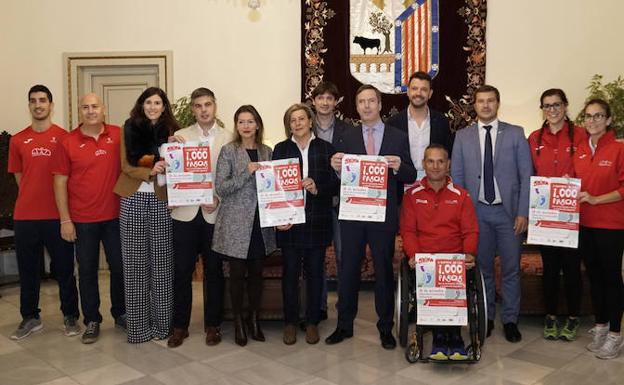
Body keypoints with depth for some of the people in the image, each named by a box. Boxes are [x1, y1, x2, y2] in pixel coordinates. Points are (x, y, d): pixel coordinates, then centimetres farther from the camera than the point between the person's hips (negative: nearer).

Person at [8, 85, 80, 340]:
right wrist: (32, 198, 7)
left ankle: (70, 316, 19)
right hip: (25, 216, 3)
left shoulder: (63, 137, -1)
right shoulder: (18, 140, 6)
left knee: (64, 268, 6)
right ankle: (30, 318, 25)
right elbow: (19, 177, 13)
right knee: (28, 270, 11)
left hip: (57, 215, -2)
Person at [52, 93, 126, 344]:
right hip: (83, 220, -1)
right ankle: (92, 321, 22)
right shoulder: (68, 142, -4)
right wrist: (65, 220, -6)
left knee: (120, 267, 11)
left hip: (116, 215, 2)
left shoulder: (119, 135, 0)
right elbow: (60, 183, -2)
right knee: (87, 270, 9)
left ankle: (121, 314, 29)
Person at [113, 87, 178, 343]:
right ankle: (138, 326, 11)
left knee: (161, 261, 2)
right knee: (135, 262, 2)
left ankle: (162, 323, 13)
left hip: (161, 200, 0)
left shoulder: (172, 131, 6)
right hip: (133, 199, 0)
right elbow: (127, 166, 1)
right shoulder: (130, 129, 6)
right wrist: (150, 171, -16)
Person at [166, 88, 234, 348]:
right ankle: (180, 326, 19)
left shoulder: (228, 138, 3)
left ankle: (212, 325, 22)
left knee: (214, 272, 8)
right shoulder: (180, 136, 7)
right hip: (185, 212, 1)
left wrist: (219, 200, -13)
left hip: (215, 214, -1)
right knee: (182, 271, 5)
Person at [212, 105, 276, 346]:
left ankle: (253, 318, 27)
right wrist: (246, 173, -20)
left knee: (256, 272, 10)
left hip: (260, 223, 4)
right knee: (238, 274, 4)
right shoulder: (228, 151, -3)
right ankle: (238, 322, 21)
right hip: (235, 223, -3)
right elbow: (220, 188, -10)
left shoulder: (267, 152, 8)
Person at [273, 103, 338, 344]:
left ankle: (312, 322, 22)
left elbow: (336, 184, 2)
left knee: (315, 272, 8)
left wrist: (317, 189, -17)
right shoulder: (281, 149, 5)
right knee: (290, 273, 7)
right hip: (288, 222, 0)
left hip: (317, 222, 0)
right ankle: (290, 322, 20)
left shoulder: (326, 149, 5)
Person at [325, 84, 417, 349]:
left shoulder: (398, 137, 4)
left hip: (384, 215, -1)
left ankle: (385, 328, 20)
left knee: (384, 271, 7)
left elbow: (411, 177, 2)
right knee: (348, 270, 7)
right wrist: (336, 168, -18)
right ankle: (344, 325, 21)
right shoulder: (348, 138, 7)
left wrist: (398, 166, -19)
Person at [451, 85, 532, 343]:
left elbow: (526, 175, 0)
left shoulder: (516, 134, 3)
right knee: (482, 268, 9)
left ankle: (510, 320, 18)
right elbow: (456, 176, 6)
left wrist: (523, 212, -7)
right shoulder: (462, 136, 7)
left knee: (511, 269, 4)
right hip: (477, 212, 1)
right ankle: (486, 317, 23)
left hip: (508, 211, -1)